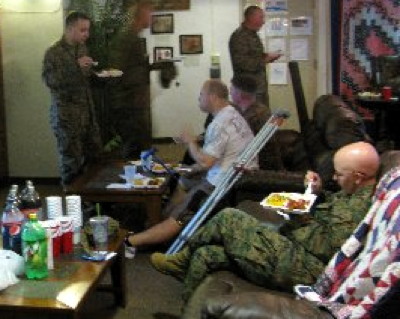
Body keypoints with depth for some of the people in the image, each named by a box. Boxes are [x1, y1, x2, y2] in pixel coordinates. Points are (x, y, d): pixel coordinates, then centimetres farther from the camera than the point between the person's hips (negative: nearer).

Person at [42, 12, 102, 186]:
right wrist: (76, 66, -28)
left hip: (87, 111, 7)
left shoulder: (83, 49, 10)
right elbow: (50, 80, -21)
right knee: (71, 160, 1)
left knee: (94, 155, 8)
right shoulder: (54, 52, -11)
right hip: (66, 114, -7)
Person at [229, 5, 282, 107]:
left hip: (261, 87, 9)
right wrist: (265, 59, -18)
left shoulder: (254, 35, 16)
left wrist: (268, 57, 8)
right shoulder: (239, 36, -14)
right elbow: (242, 62, -23)